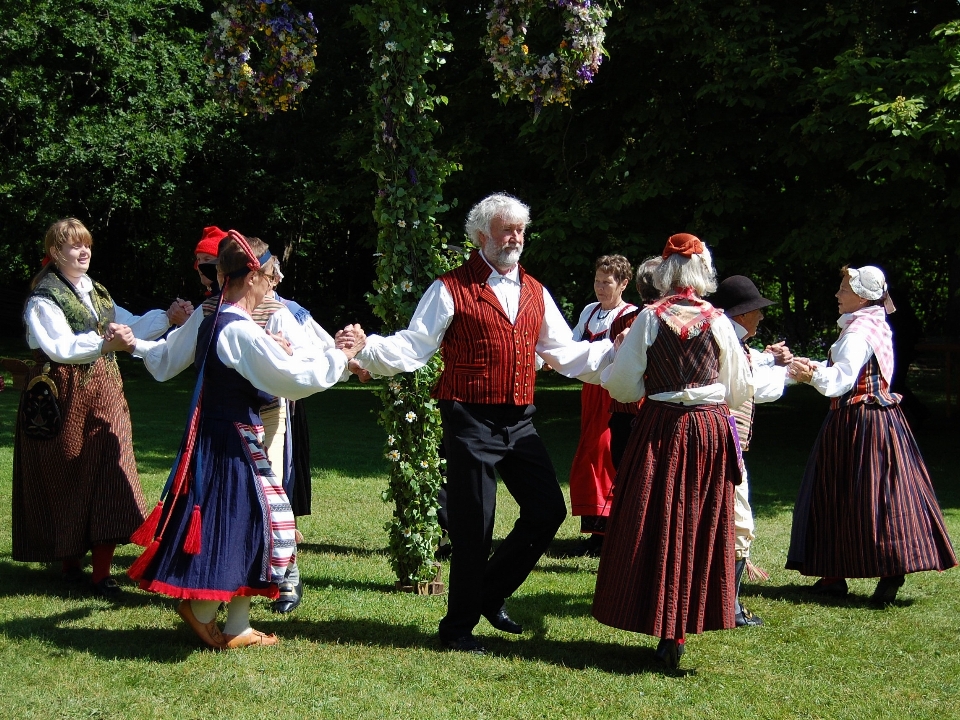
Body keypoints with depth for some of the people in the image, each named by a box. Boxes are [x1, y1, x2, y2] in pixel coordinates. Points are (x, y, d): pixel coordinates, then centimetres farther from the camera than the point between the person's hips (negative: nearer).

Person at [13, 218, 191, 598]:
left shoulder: (97, 293, 15)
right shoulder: (44, 298, -7)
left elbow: (131, 326, 12)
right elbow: (60, 348, -22)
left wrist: (168, 317, -4)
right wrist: (105, 344, -36)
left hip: (104, 395, 5)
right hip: (65, 399, -5)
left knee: (108, 479, -4)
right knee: (67, 480, 4)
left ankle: (101, 571, -3)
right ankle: (69, 560, 22)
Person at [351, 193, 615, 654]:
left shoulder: (535, 293, 14)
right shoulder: (451, 290, -3)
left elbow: (567, 353, 20)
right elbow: (412, 348, -8)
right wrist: (366, 349, -25)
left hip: (519, 423, 6)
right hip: (471, 423, -6)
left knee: (548, 511, 3)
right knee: (473, 526, -2)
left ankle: (491, 593, 23)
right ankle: (458, 627, 16)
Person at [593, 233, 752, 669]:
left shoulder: (651, 318, -5)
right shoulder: (719, 322, -1)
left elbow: (622, 386, -4)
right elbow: (739, 390, 5)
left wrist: (616, 356, 16)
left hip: (661, 430, -1)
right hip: (711, 431, 2)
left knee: (657, 523, 7)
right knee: (702, 525, 9)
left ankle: (664, 627, 9)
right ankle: (683, 628, 11)